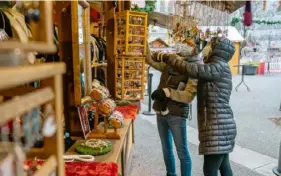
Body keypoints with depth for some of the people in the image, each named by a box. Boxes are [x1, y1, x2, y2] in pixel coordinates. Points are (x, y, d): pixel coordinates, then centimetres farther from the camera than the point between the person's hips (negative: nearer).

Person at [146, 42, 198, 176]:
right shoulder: (168, 65, 7)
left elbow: (189, 96, -20)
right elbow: (150, 60, 16)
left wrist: (167, 92, -30)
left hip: (176, 115, -6)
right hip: (161, 113, 6)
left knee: (182, 152, 1)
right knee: (166, 148, 18)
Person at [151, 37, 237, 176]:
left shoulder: (219, 67, -14)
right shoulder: (218, 67, 18)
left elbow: (189, 69, -23)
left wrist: (165, 57, -11)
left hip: (218, 128, -10)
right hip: (221, 127, 10)